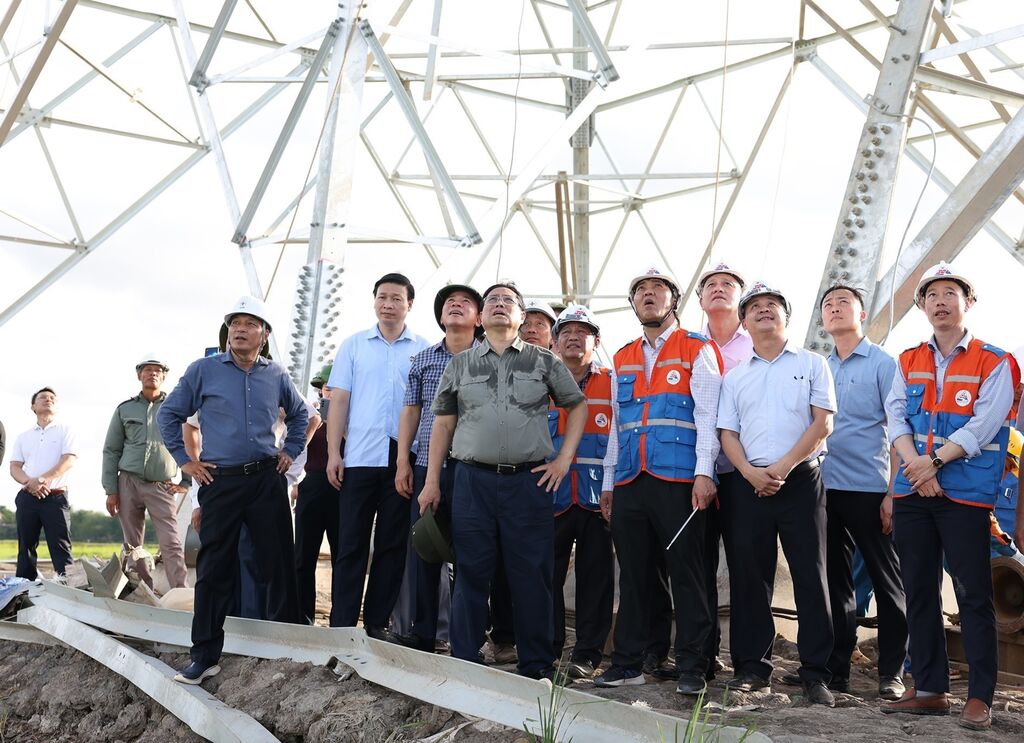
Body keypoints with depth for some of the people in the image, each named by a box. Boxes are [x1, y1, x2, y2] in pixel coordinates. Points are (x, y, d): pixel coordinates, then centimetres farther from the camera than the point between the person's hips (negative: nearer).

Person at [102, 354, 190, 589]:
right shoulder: (125, 409, 12)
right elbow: (111, 451, 11)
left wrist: (186, 482, 2)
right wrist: (111, 490, 4)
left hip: (162, 486, -2)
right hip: (128, 482, 2)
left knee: (171, 543, -12)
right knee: (132, 544, 4)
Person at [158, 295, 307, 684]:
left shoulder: (276, 375, 9)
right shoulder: (203, 370, 2)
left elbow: (299, 413, 26)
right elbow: (169, 414, 8)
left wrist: (291, 451, 15)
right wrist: (184, 460, 4)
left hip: (267, 480, 2)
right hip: (220, 481, -2)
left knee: (279, 562, 3)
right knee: (214, 568, 0)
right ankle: (204, 654, 7)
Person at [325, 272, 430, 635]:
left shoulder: (423, 349, 6)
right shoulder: (354, 344, 8)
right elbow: (338, 401, 6)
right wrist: (333, 453, -2)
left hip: (404, 459, 0)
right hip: (359, 457, 0)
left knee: (393, 544, 6)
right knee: (351, 543, 2)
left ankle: (377, 623, 15)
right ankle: (342, 624, 8)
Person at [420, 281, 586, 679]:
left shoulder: (545, 361, 8)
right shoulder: (460, 364, 12)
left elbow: (578, 406, 15)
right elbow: (443, 423, 12)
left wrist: (564, 458, 4)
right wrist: (431, 481, 6)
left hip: (530, 480, -1)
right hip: (473, 480, 1)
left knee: (532, 576, 2)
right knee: (470, 575, 3)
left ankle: (536, 668, 13)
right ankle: (464, 664, 12)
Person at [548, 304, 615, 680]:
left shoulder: (612, 382, 6)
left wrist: (610, 487, -10)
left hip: (597, 494, -1)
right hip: (551, 494, 2)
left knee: (595, 575, 3)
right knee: (547, 574, 3)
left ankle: (587, 654, 12)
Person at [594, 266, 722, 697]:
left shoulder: (697, 350, 4)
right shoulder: (623, 359, 19)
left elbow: (707, 415, -5)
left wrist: (704, 472, -14)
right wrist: (610, 482, 16)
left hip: (679, 480, -5)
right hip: (630, 483, 5)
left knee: (686, 572, -1)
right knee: (632, 574, 9)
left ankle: (691, 668, 6)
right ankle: (627, 664, 17)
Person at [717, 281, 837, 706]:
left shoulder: (811, 364, 8)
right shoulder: (734, 377, 16)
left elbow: (823, 423, -2)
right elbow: (728, 433, 10)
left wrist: (782, 467, -11)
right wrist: (751, 473, -8)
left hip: (801, 480, -3)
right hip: (749, 483, 3)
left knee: (810, 574, -3)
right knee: (748, 575, 4)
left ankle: (816, 674, 2)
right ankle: (752, 667, 13)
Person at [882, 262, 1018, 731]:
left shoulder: (994, 364, 1)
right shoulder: (909, 362, 13)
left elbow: (983, 426, -10)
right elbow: (896, 416, 2)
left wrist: (934, 460, -18)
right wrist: (916, 467, -13)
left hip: (966, 494, -4)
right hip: (913, 492, 4)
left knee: (973, 595, -2)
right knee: (919, 592, 8)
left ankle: (980, 697, 5)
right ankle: (930, 690, 16)